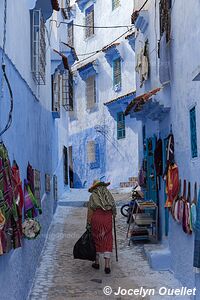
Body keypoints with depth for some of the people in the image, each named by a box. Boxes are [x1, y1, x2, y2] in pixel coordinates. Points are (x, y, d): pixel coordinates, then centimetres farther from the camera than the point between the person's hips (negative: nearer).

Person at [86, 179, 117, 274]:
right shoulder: (108, 194, 12)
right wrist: (114, 214, 30)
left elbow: (90, 210, -2)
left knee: (96, 239, 13)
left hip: (96, 218, -1)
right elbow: (114, 207, 11)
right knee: (107, 241, 4)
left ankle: (96, 263, 24)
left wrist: (88, 223, 1)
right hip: (107, 218, 1)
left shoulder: (93, 195, 4)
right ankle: (107, 266, -1)